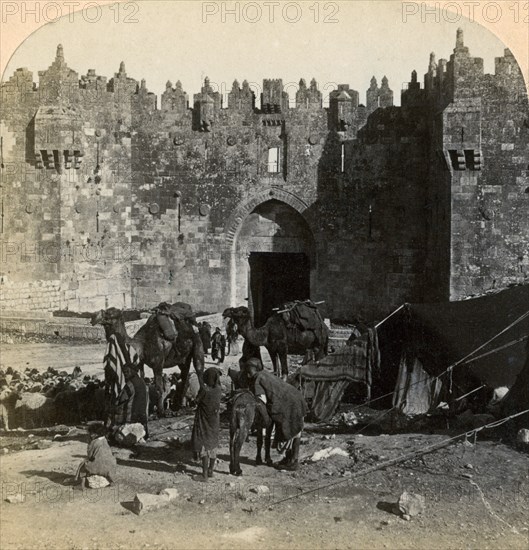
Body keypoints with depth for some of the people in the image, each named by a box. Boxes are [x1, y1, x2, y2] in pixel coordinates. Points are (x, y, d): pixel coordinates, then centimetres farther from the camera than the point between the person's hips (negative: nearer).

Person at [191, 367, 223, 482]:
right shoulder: (219, 389, -8)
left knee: (204, 446, -1)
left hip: (203, 421, -5)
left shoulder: (204, 389, -23)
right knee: (213, 445, 18)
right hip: (215, 421, 5)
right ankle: (210, 470, 30)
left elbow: (197, 401, -11)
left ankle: (205, 474, -5)